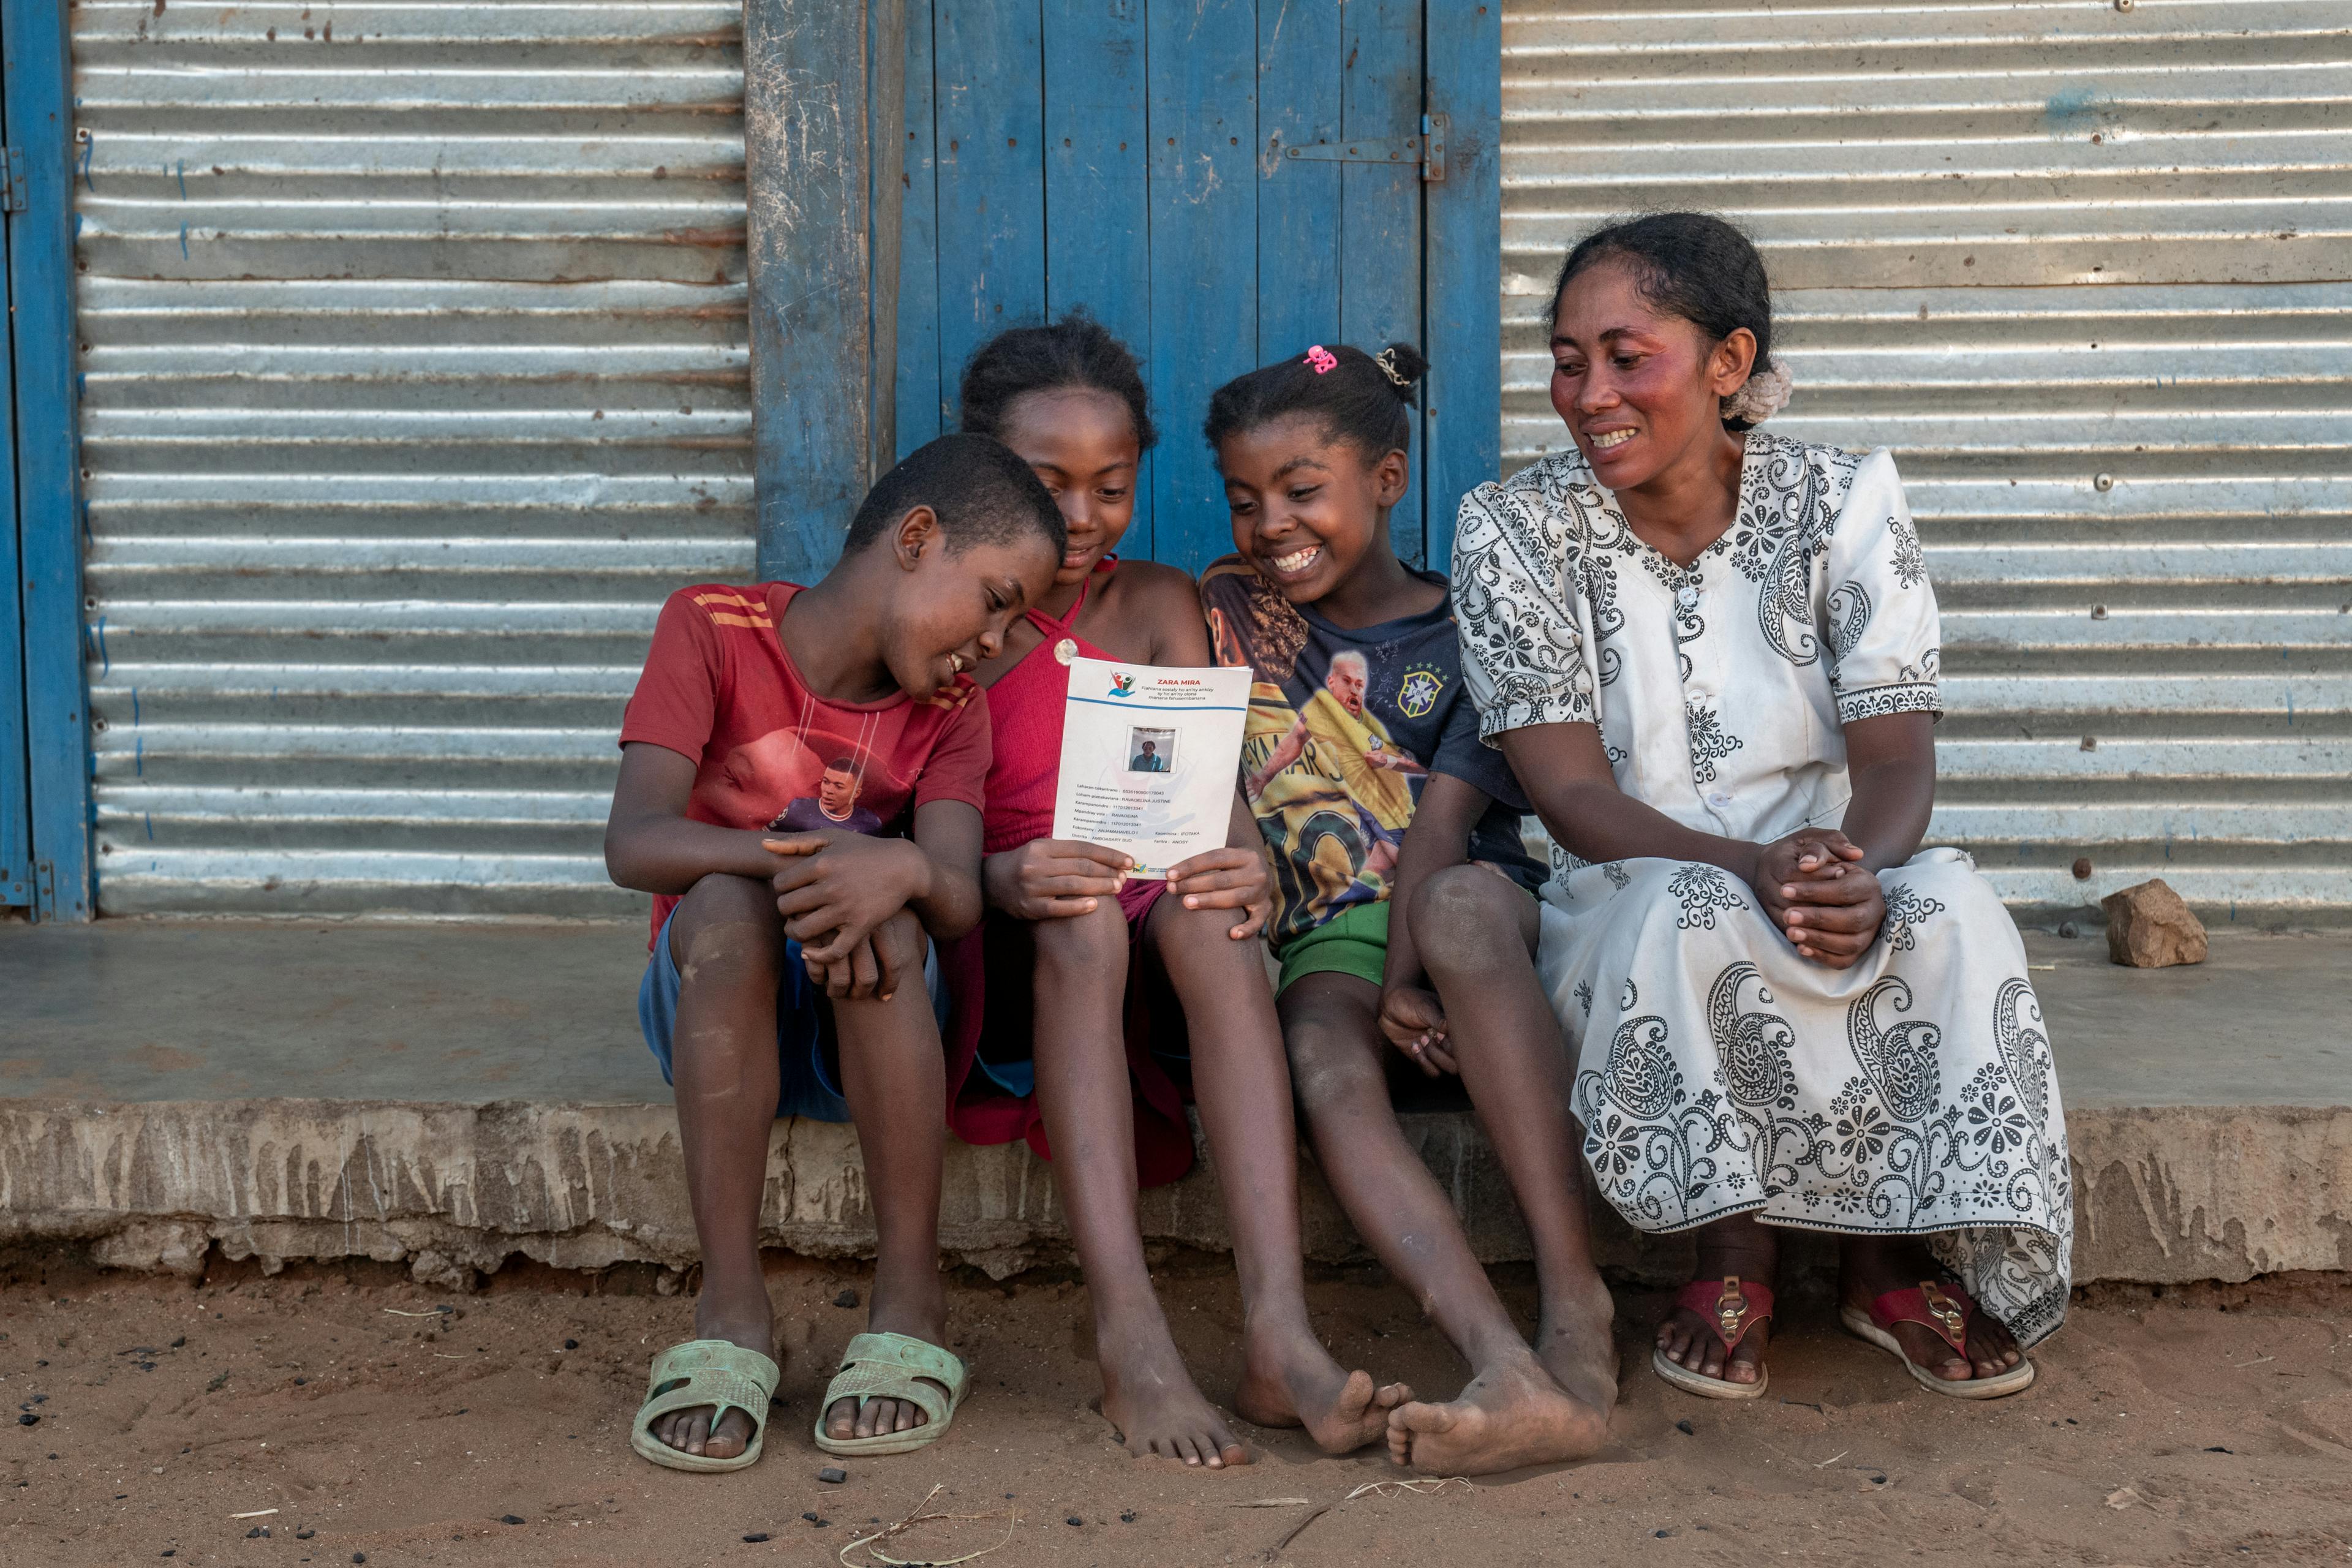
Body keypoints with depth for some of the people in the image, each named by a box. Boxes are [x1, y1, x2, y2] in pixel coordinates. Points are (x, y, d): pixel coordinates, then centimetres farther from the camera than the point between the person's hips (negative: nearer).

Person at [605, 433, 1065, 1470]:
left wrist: (900, 870, -40)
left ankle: (910, 1304, -22)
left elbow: (960, 904, -17)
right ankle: (731, 1311, -29)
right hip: (711, 1010, -2)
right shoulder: (713, 627, -8)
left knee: (888, 914, -30)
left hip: (861, 1025, 2)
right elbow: (633, 844, -22)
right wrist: (788, 856, -37)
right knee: (725, 903, -34)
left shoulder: (951, 711, 1)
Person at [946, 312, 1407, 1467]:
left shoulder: (1157, 606, 14)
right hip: (995, 964, -2)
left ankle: (1279, 1337, -44)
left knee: (1211, 919, -32)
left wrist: (1240, 863, -24)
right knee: (1085, 926, -36)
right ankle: (1130, 1344, -45)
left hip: (1152, 956, 2)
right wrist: (999, 878, -30)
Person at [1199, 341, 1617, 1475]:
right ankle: (1509, 1374, -55)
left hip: (1465, 908, -1)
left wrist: (1405, 977, -23)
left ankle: (1577, 1311, -45)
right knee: (1322, 1055, -35)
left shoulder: (1463, 637, 6)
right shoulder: (1225, 609, 14)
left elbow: (1441, 821, -7)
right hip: (1326, 939, 1)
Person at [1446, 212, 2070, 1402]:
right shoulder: (1513, 530, -5)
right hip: (1625, 913, -1)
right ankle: (1734, 1251, -13)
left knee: (1953, 909, -31)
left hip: (1840, 893, 2)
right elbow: (1573, 795, -11)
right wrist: (1753, 868, -30)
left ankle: (1888, 1251, -9)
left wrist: (1855, 871, -34)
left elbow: (1898, 762, -9)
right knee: (1692, 920, -36)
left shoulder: (1842, 502, -2)